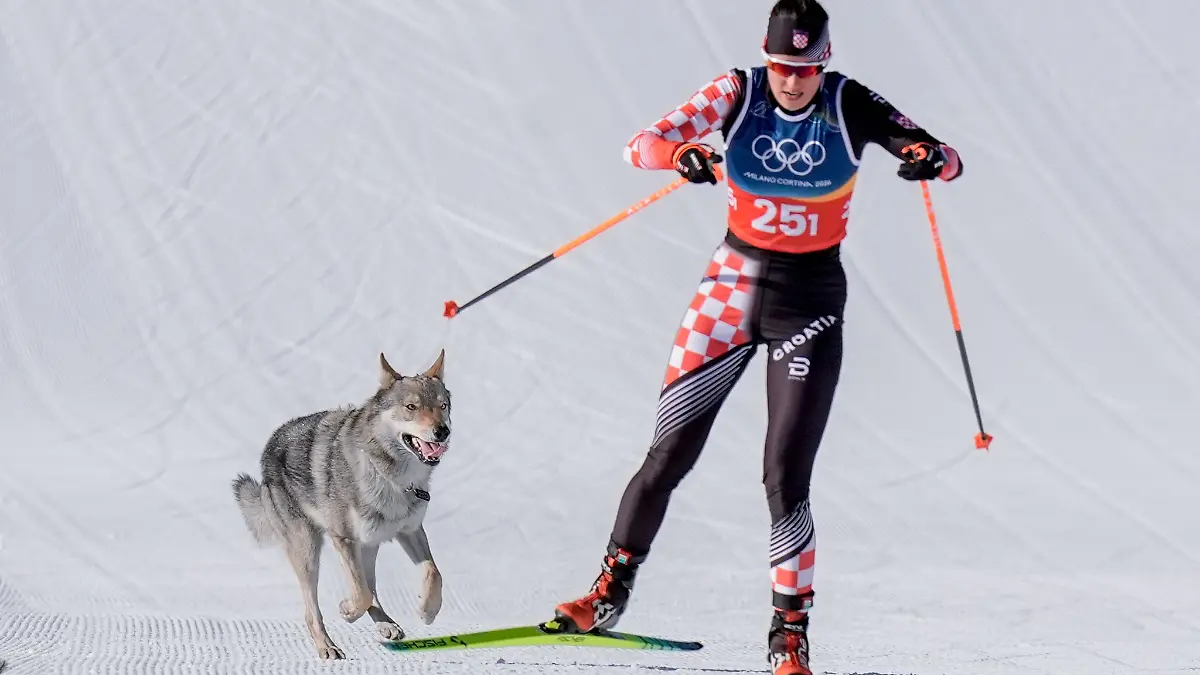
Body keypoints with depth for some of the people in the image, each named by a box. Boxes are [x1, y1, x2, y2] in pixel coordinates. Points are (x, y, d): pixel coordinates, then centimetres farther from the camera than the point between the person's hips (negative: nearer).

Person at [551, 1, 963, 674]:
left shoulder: (850, 106, -11)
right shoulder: (737, 93, -9)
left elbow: (949, 160, -12)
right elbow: (643, 143, -17)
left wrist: (932, 158, -37)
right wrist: (681, 153, -40)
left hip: (811, 300, -1)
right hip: (734, 284, 1)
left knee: (786, 479, -8)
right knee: (671, 452, 2)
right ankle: (611, 591, 19)